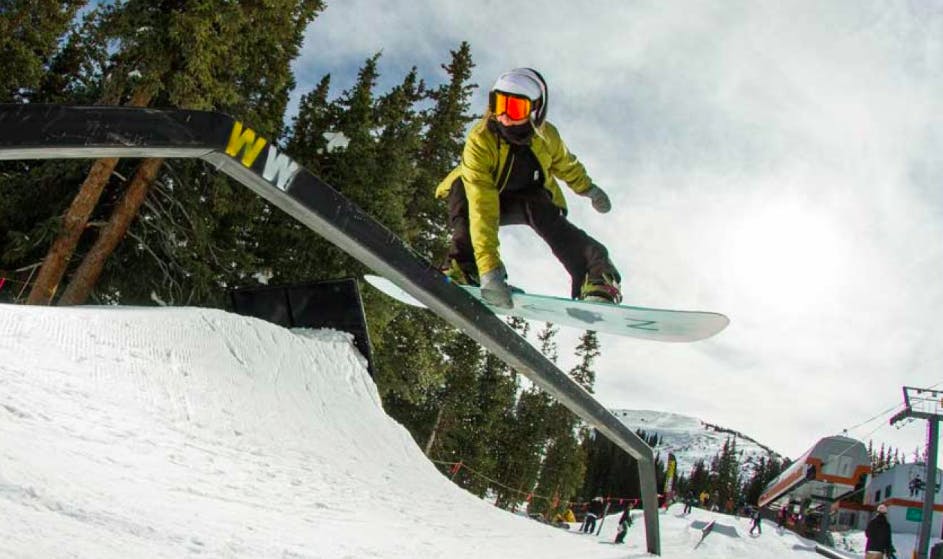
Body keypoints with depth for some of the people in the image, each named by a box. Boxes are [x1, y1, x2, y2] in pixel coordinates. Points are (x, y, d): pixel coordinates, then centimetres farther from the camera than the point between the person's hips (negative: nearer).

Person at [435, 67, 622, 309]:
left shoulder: (546, 135, -23)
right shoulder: (479, 141, -37)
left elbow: (565, 164, 3)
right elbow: (482, 209, -46)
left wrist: (589, 189, 20)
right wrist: (489, 270, -54)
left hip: (528, 197, 2)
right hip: (486, 199, -2)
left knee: (539, 208, -35)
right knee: (462, 186, -36)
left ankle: (596, 275, -40)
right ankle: (463, 265, -35)